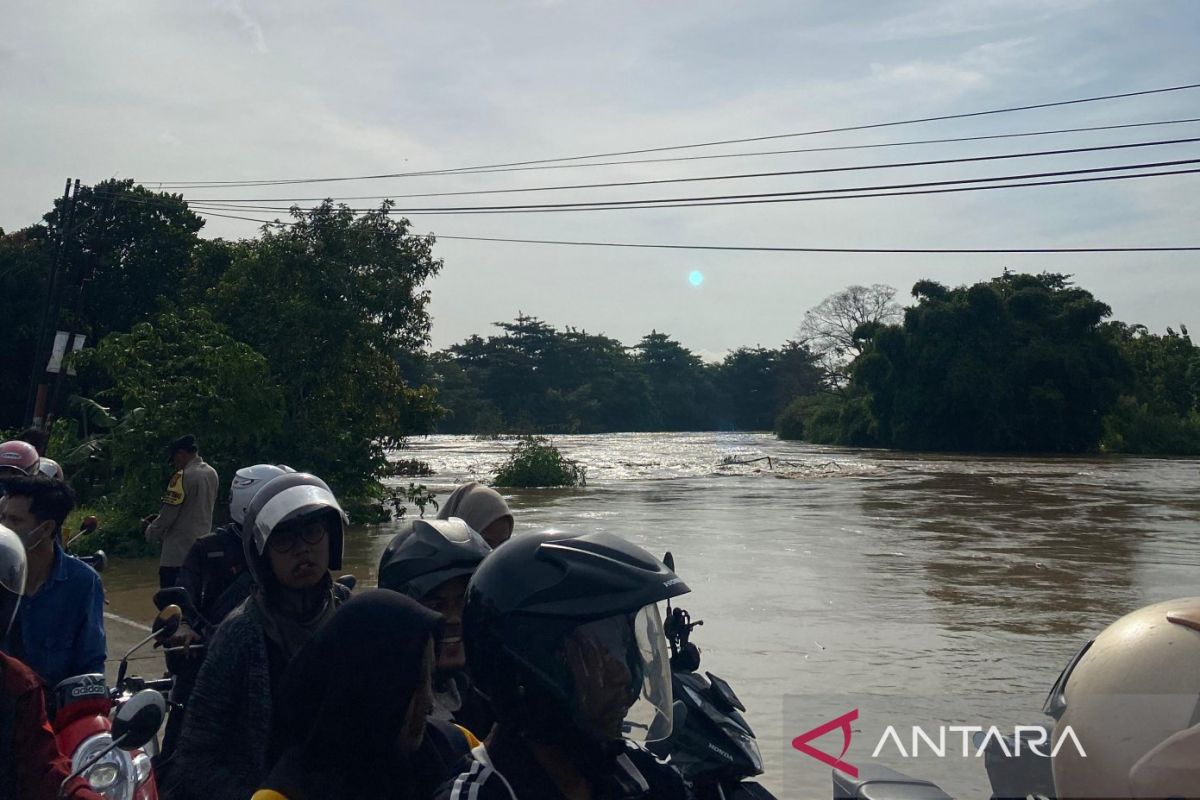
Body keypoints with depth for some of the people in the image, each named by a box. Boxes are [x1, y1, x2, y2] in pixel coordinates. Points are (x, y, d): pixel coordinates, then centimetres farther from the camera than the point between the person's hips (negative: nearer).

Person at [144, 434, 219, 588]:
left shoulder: (182, 477, -15)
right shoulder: (212, 474, 8)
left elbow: (169, 513, -14)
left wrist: (151, 532, 4)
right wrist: (158, 518, 17)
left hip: (178, 552, -8)